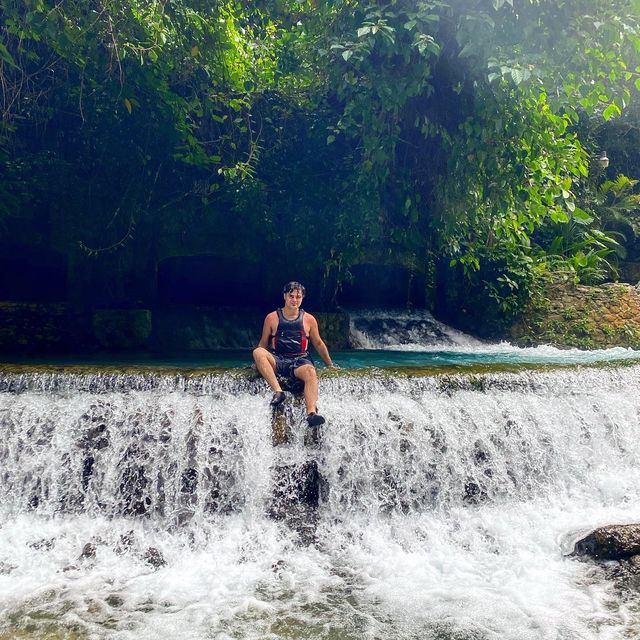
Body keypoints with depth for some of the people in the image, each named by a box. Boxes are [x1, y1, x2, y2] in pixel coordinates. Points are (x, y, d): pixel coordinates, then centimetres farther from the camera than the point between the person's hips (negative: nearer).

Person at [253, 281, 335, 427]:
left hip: (300, 360, 0)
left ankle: (311, 413, -53)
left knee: (310, 372, -36)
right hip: (277, 360, 1)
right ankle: (278, 391, -40)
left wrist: (330, 365, 24)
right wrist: (258, 363, 16)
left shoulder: (309, 320, 10)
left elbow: (318, 344, 20)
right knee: (257, 352, -30)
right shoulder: (272, 318, 8)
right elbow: (263, 344, 17)